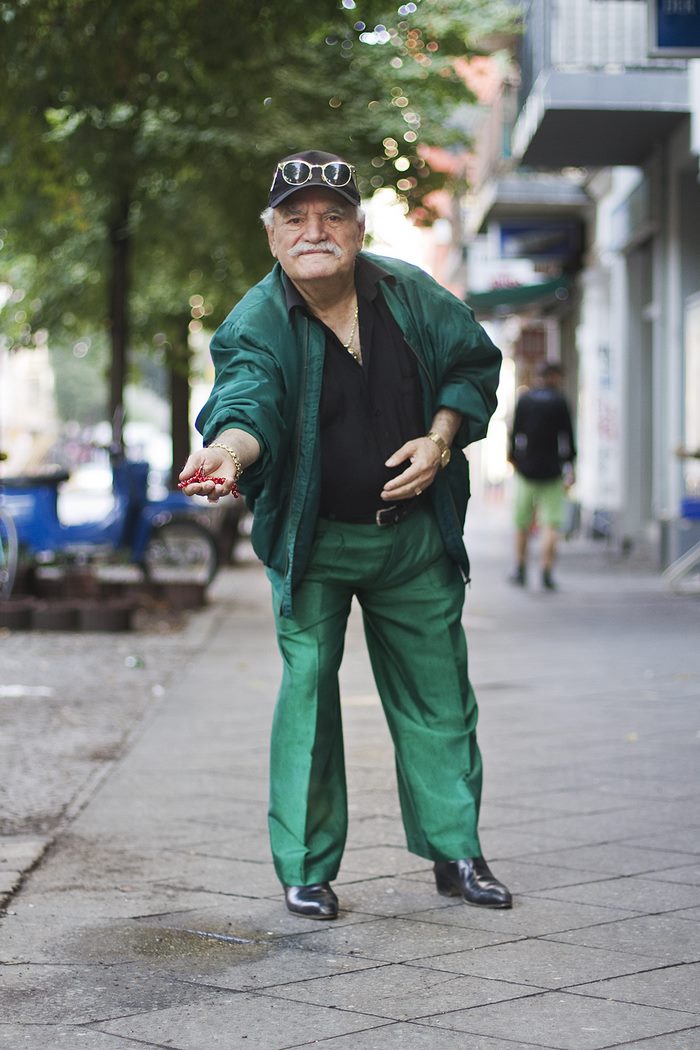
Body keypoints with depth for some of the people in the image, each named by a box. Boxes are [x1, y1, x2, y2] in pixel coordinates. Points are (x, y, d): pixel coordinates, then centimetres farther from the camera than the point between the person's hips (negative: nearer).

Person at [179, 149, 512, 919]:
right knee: (308, 689, -5)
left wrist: (441, 438, -8)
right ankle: (306, 868, 8)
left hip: (416, 535, 3)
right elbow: (248, 400, -34)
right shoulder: (256, 323, -16)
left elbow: (473, 364, 8)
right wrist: (229, 450, -57)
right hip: (312, 539, -3)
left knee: (437, 694, 9)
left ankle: (456, 852, 23)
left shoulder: (412, 295, -5)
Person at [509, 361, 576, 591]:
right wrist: (569, 467, 0)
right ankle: (546, 571, -13)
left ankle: (520, 570, 19)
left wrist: (514, 459, 15)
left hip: (527, 469, 3)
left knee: (522, 522, 13)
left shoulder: (524, 399, 3)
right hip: (552, 472, -2)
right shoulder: (560, 402, -4)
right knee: (551, 522, -3)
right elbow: (567, 437, -5)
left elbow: (515, 433, 5)